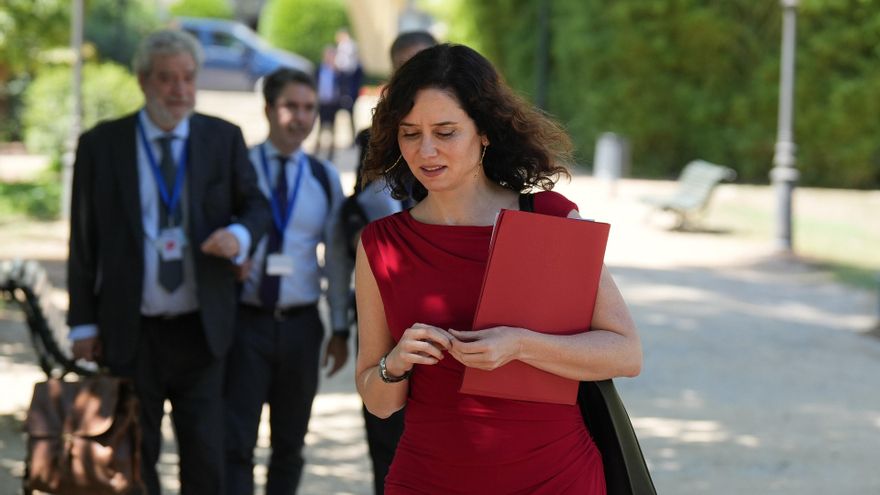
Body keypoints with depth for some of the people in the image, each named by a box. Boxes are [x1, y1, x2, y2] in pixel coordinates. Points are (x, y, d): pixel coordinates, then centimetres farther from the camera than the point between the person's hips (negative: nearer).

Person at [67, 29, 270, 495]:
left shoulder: (224, 139, 3)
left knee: (206, 457, 2)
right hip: (131, 334, -1)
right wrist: (84, 323, 0)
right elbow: (83, 241, 2)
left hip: (201, 330, 1)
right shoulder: (101, 145, -1)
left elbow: (255, 204, 12)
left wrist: (239, 234, -14)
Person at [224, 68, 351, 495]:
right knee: (236, 444, -7)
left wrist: (340, 328, 6)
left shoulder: (324, 178, 7)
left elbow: (337, 256, 8)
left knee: (290, 444, 12)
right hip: (245, 320, -3)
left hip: (300, 326, 3)